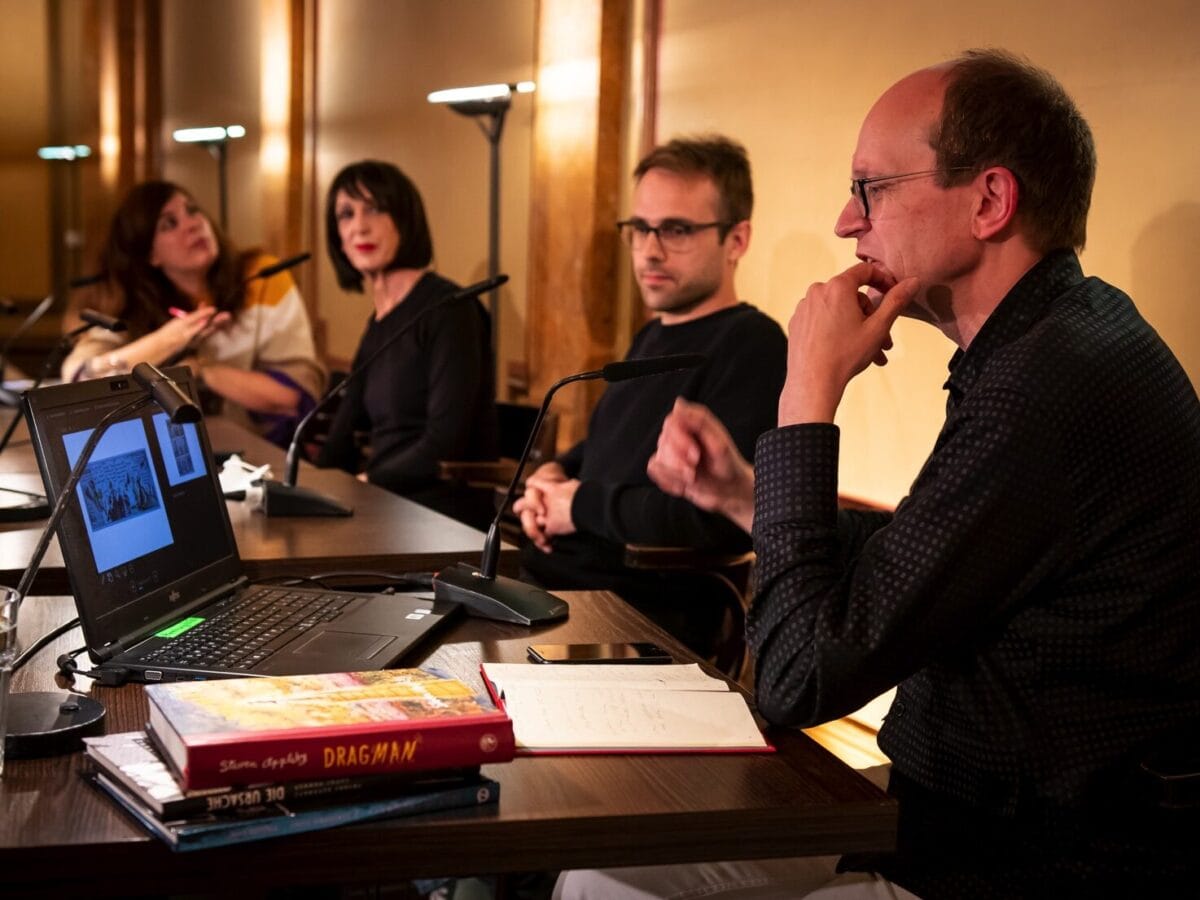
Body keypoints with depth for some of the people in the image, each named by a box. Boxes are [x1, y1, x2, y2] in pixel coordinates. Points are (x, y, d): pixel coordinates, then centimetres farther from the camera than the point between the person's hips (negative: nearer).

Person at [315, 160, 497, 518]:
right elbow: (341, 446, 15)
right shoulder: (379, 325, 14)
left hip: (441, 513, -7)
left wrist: (364, 482, -13)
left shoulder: (448, 308, -9)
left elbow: (445, 446, -17)